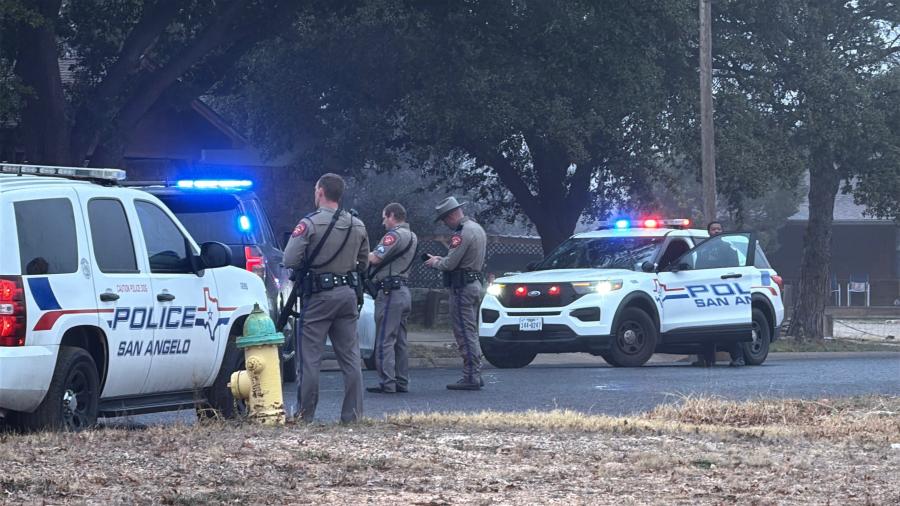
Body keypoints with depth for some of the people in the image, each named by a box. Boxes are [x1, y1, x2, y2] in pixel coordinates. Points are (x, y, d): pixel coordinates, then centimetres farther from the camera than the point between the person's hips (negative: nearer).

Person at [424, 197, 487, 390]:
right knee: (471, 333, 15)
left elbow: (451, 263, -20)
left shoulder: (462, 233, -17)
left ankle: (471, 378, -10)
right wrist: (441, 259, 16)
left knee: (465, 333, -9)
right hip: (475, 283, 10)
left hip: (462, 287, -10)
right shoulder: (477, 228, 16)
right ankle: (475, 376, 17)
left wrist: (435, 262, 0)